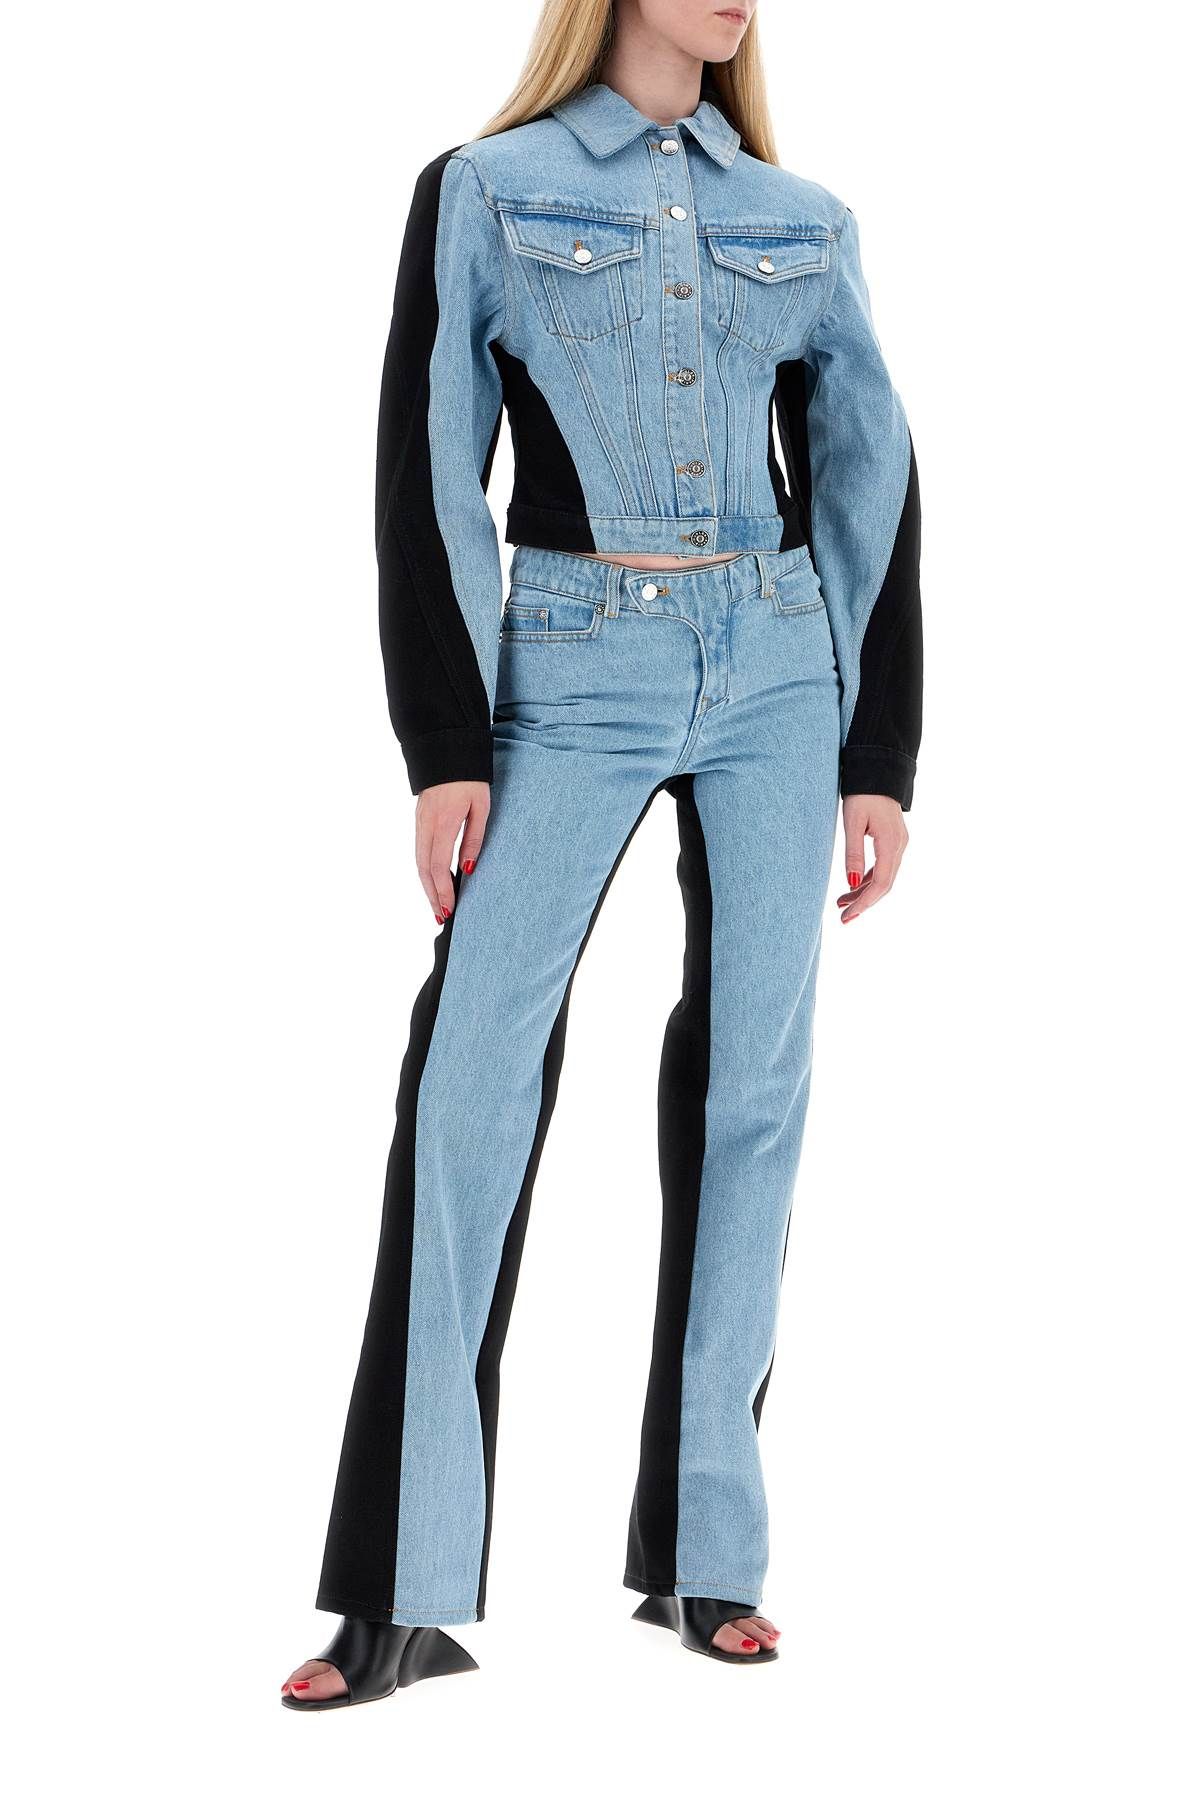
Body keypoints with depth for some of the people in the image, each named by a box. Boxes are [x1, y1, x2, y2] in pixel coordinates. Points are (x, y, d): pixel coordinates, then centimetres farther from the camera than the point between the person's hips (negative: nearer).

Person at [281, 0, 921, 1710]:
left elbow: (873, 485, 12)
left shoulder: (803, 224, 12)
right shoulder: (484, 193, 4)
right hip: (573, 670, -3)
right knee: (472, 1073, -10)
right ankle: (408, 1597, -7)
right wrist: (447, 746, -8)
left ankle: (706, 1554, 10)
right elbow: (427, 475, -1)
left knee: (753, 1081, 1)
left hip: (777, 669, 3)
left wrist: (879, 759, 7)